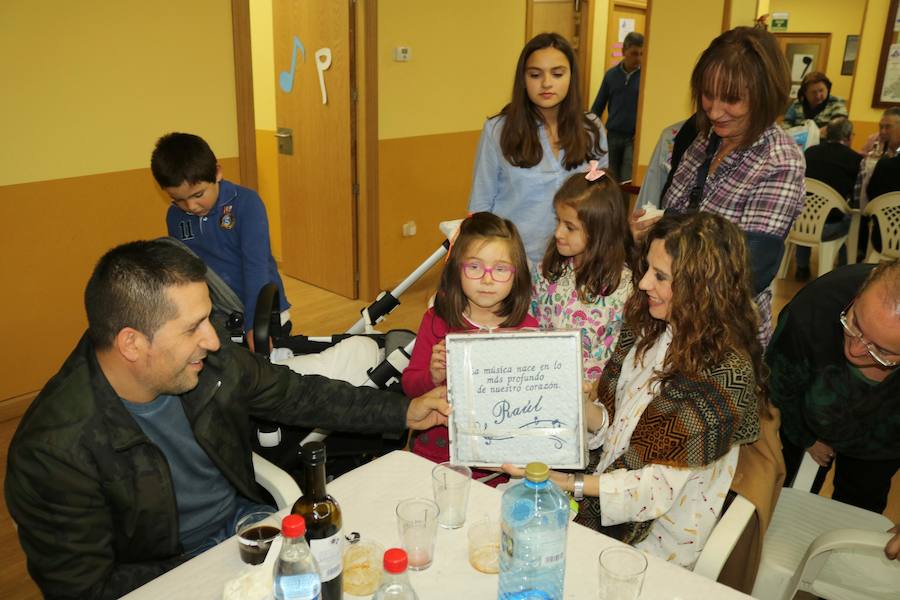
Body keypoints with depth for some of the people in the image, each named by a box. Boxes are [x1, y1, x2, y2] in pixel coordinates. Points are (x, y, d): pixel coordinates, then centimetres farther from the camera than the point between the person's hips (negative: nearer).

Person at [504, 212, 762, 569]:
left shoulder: (726, 373, -22)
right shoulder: (649, 330, 0)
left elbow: (657, 489, -22)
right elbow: (613, 422, 6)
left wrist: (562, 482, -28)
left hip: (652, 543, -6)